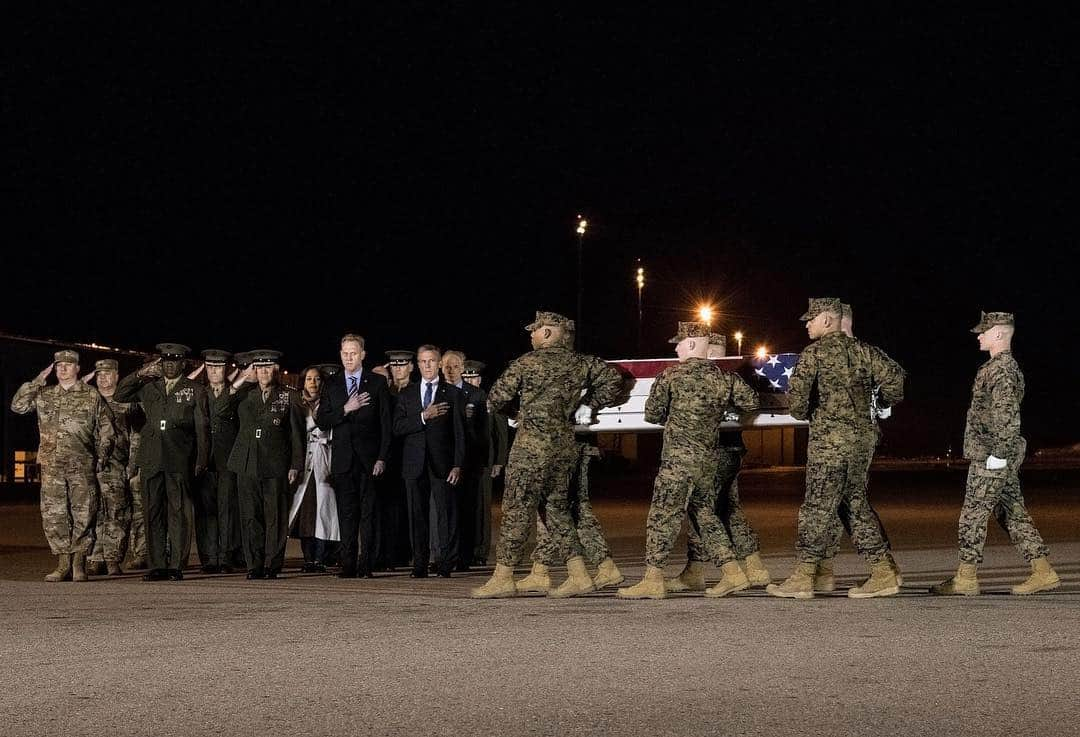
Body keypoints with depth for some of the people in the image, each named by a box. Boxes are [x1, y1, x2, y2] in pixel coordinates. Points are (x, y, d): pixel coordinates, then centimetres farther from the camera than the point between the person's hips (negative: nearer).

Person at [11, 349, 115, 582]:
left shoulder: (92, 396, 8)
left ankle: (79, 564, 2)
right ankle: (63, 565, 5)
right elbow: (17, 406, 5)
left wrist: (101, 457, 0)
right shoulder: (44, 395, 15)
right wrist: (37, 381, 2)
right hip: (51, 466, 3)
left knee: (83, 515, -4)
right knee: (53, 515, -1)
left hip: (82, 466, -2)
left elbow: (106, 430, 9)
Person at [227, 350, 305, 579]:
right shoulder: (246, 397, 15)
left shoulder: (290, 397, 6)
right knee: (251, 517, 1)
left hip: (276, 466, -3)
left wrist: (295, 466, -3)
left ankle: (273, 565, 3)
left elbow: (297, 434, 3)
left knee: (276, 516, -3)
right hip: (248, 465, 3)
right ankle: (255, 566, 6)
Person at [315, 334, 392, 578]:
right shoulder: (331, 384, 11)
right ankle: (348, 565, 4)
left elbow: (386, 423, 1)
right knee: (346, 513, 1)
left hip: (369, 458, -2)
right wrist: (346, 409, -11)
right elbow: (321, 421, 4)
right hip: (343, 458, 2)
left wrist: (382, 458, -7)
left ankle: (365, 565, 2)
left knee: (368, 512, -1)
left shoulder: (377, 383, 4)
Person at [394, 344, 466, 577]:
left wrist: (457, 465, -6)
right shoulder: (407, 394, 13)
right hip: (415, 463, 2)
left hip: (442, 463, -2)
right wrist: (423, 416, -11)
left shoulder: (452, 393, 7)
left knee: (446, 513, -5)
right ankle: (420, 564, 7)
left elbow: (459, 433, 2)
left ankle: (446, 563, 1)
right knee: (417, 514, 3)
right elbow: (398, 428, 2)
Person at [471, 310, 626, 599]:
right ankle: (578, 576, 8)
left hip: (531, 448, -6)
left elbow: (496, 399, 0)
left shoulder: (527, 363, -6)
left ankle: (502, 578, 2)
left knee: (517, 511, -1)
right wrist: (587, 405, 15)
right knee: (557, 510, 14)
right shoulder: (581, 363, 8)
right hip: (565, 448, 6)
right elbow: (614, 382, 11)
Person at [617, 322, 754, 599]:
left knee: (662, 515, -3)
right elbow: (751, 403, 12)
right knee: (705, 514, 16)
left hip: (679, 457, -6)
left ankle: (653, 580, -5)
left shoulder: (671, 376, -6)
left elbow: (652, 414, 0)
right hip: (710, 457, 6)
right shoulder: (723, 377, 6)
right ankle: (733, 573, 13)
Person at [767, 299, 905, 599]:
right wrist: (887, 403, 22)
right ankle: (883, 575, 11)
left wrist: (801, 413, 3)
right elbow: (893, 374, 6)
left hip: (830, 439, -7)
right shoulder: (860, 350, 12)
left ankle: (803, 577, -2)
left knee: (817, 506, -3)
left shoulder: (814, 352, -6)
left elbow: (798, 388, -17)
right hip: (863, 436, 7)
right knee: (857, 502, 13)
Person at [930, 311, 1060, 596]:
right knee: (1013, 514, 10)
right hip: (1000, 456, 10)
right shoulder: (1006, 366, 18)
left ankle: (966, 578, 0)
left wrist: (998, 453, -22)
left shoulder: (1001, 370, -15)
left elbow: (1008, 416, -23)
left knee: (973, 514, -4)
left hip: (991, 457, -10)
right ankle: (1043, 573, 8)